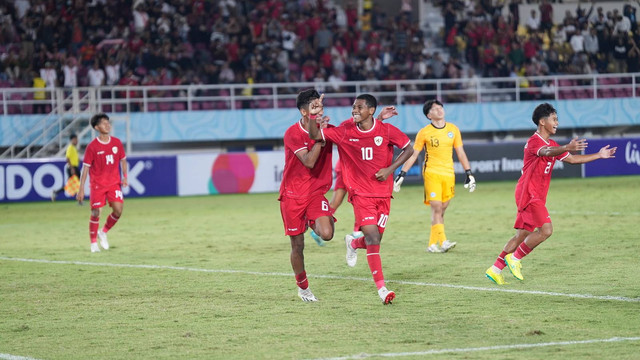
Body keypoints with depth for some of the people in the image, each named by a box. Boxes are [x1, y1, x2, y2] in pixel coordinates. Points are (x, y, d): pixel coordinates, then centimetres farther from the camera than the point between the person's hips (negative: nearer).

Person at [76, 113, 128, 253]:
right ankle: (93, 243, 11)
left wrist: (125, 177, 3)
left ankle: (103, 233, 14)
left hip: (114, 183, 3)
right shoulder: (92, 146, -10)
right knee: (96, 213, -5)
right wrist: (81, 190, -9)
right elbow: (85, 168, -7)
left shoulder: (116, 142, 1)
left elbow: (123, 159, 16)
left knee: (118, 210, -11)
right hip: (97, 184, -3)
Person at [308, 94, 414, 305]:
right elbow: (315, 136, -3)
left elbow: (408, 149, 4)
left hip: (383, 193, 2)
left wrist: (390, 169, -8)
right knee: (373, 238, -15)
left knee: (374, 239, 4)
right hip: (361, 193, -2)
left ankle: (353, 243, 42)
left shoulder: (387, 131, -5)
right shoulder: (345, 131, -4)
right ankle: (381, 288, -12)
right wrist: (312, 115, -20)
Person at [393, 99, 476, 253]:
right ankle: (442, 242, -20)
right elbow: (413, 155, 4)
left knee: (441, 210, 3)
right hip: (431, 173, -3)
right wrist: (401, 175, 0)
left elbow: (460, 153, 13)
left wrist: (469, 173, 7)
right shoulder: (424, 132, 0)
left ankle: (432, 244, 9)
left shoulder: (453, 129, 8)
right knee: (436, 208, -13)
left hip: (449, 174, 3)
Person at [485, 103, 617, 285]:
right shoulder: (534, 141, -13)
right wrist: (567, 148, -52)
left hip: (536, 197, 10)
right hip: (528, 193, -10)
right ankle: (515, 258, -6)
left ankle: (495, 269, 13)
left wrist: (599, 155, 19)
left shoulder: (552, 145, 17)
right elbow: (546, 152, -35)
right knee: (546, 230, -18)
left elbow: (572, 159, 23)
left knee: (523, 234, 9)